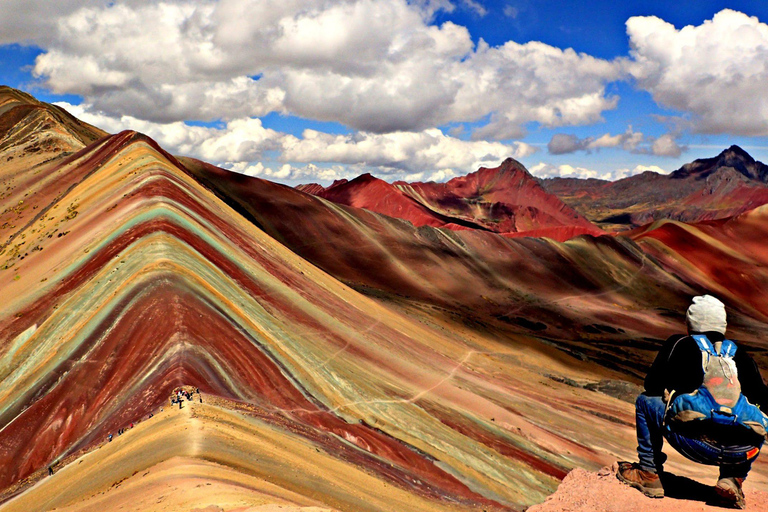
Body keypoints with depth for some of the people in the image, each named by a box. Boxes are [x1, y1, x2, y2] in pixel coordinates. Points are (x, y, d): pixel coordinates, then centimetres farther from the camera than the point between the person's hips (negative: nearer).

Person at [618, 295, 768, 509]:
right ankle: (732, 478, 18)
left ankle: (648, 473, 21)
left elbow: (652, 386, 18)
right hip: (744, 452, 3)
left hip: (699, 446, -3)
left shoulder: (679, 344, 13)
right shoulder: (740, 353, 19)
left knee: (645, 401, 19)